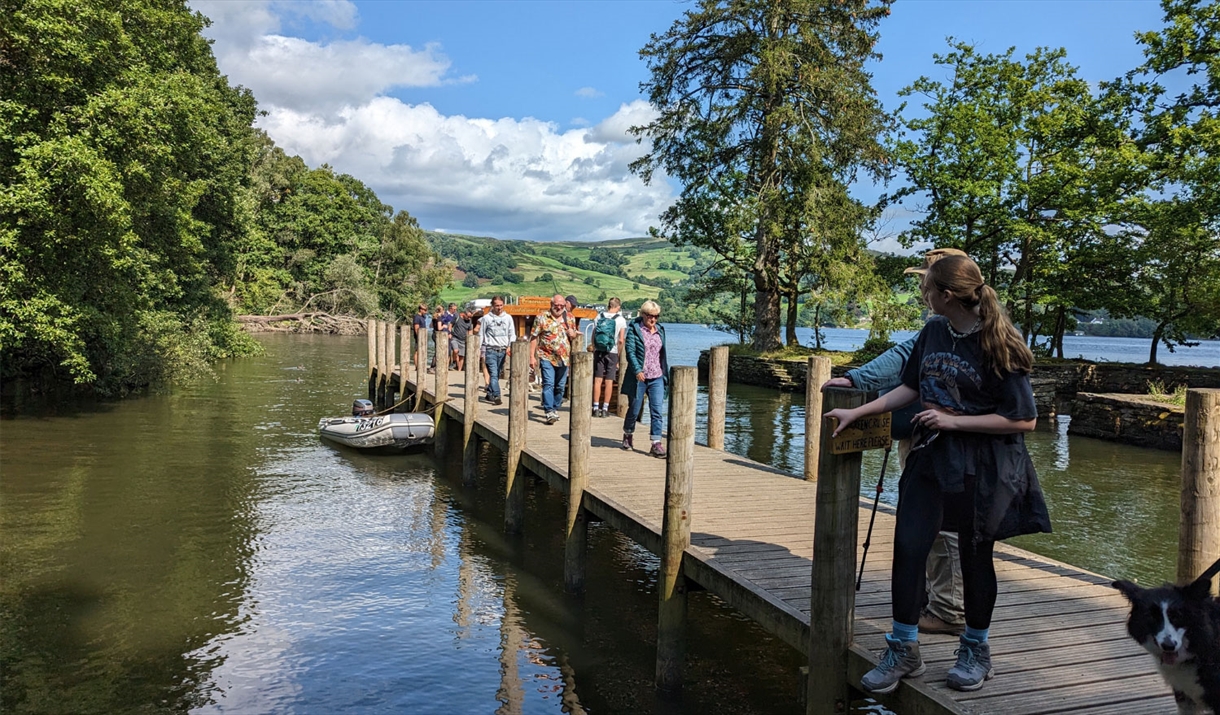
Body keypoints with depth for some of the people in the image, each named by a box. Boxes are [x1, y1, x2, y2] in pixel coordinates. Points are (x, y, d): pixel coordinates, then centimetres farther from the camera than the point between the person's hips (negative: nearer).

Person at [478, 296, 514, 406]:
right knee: (493, 374, -12)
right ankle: (496, 396, -18)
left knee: (497, 375, 9)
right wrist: (480, 350, 1)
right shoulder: (486, 318, 2)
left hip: (503, 351, 3)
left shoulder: (508, 318, 8)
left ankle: (489, 394, 21)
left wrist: (510, 346, -6)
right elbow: (481, 335, 6)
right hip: (490, 350, -3)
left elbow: (512, 334, 9)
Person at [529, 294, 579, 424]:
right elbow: (534, 338, -4)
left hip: (564, 358, 5)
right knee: (548, 384, -13)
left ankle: (555, 409, 24)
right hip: (547, 357, -4)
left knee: (560, 386, 11)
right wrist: (532, 356, -10)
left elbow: (575, 334, 23)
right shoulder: (542, 318, -3)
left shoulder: (569, 318, 10)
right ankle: (549, 412, -18)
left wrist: (573, 333, -3)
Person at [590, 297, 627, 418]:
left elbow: (593, 337, 3)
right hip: (612, 352, -2)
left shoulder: (599, 317, 3)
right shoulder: (621, 320, -5)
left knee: (598, 380, 6)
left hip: (598, 351, 2)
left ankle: (596, 408, 7)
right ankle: (605, 409, 5)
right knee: (609, 381, 3)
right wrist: (618, 355, 1)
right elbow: (621, 341, -9)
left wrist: (594, 350, 12)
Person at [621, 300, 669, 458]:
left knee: (656, 410, -5)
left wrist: (666, 373, 18)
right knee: (634, 409, 9)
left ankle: (656, 444, -5)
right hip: (639, 377, -4)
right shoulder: (634, 329, -5)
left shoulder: (660, 329, 11)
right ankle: (627, 435, 33)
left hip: (657, 378, 4)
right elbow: (630, 351, -12)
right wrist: (637, 370, -23)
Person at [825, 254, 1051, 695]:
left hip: (981, 465, -5)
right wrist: (857, 413, 9)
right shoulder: (932, 331, 3)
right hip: (931, 455, 5)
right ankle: (903, 651, 15)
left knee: (974, 556, 10)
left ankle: (976, 650, 31)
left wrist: (952, 421, -17)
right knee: (907, 547, 0)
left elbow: (1024, 420, -15)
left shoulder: (996, 345, -15)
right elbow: (911, 389, 14)